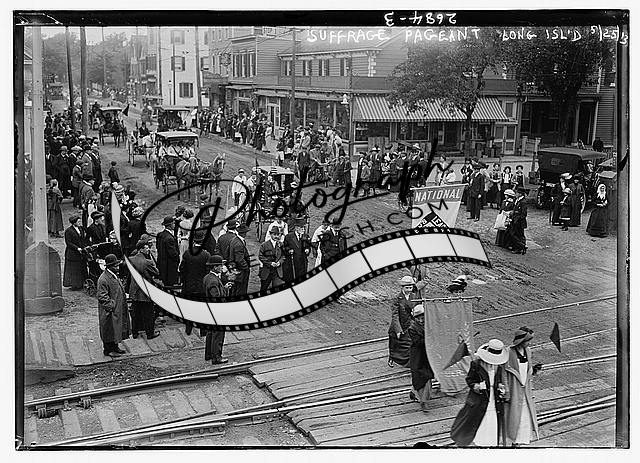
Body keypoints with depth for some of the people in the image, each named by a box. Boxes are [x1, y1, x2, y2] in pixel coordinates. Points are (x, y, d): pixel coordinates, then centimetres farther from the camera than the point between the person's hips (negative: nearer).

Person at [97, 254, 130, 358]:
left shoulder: (114, 276, 11)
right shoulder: (103, 279, -21)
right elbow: (102, 297, -21)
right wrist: (111, 306, -23)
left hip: (117, 310, 10)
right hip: (109, 312, -10)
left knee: (116, 329, 17)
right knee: (109, 330, 1)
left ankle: (115, 347, 28)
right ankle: (108, 350, 11)